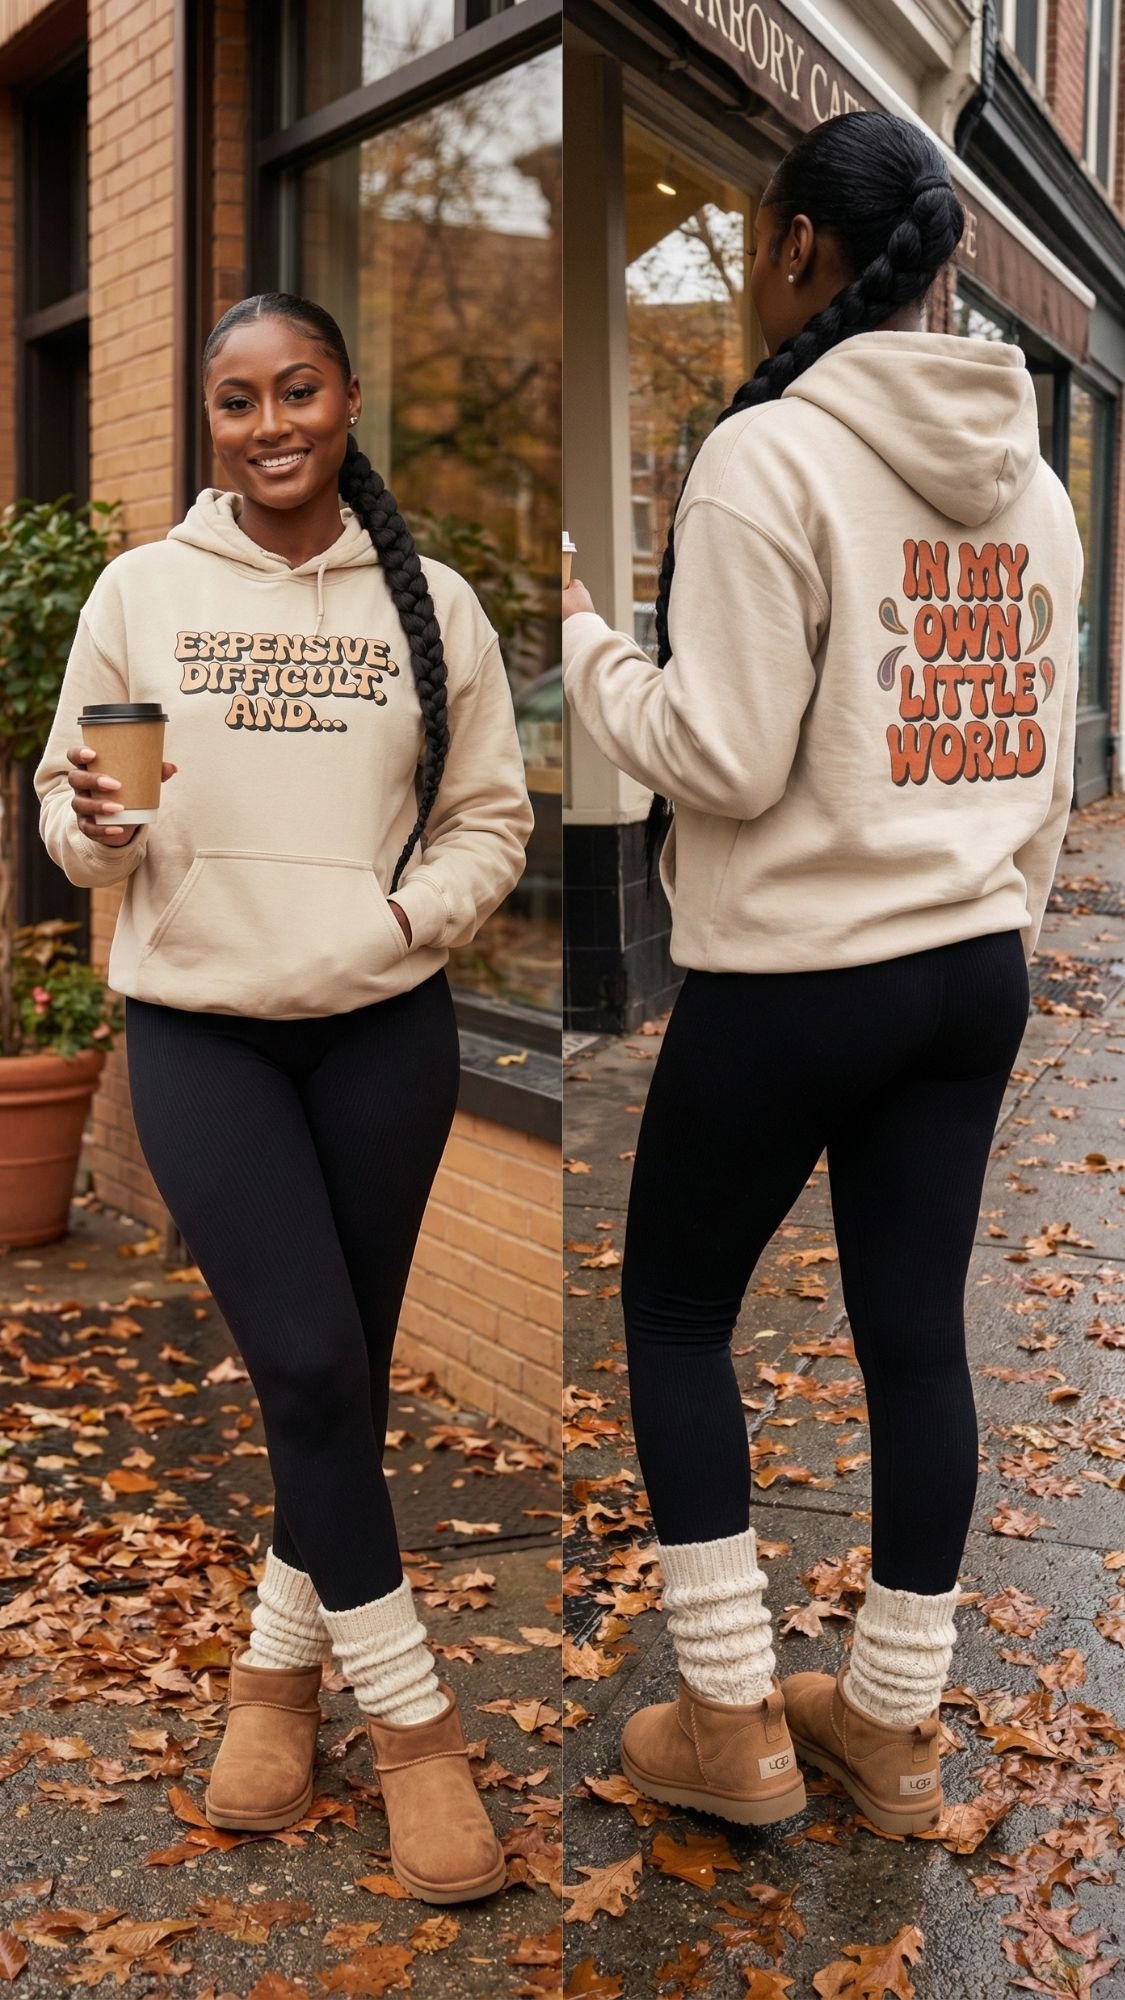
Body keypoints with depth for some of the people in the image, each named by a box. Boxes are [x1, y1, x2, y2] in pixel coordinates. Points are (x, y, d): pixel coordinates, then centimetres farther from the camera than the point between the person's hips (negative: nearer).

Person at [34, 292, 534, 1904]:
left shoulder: (431, 603, 3)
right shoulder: (140, 591, 0)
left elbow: (493, 816, 6)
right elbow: (69, 814, 4)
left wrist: (407, 914, -11)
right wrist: (99, 827, -18)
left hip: (386, 1029, 2)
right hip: (198, 1030, -1)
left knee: (344, 1372, 10)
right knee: (307, 1360, -9)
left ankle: (281, 1658, 32)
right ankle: (411, 1712, 9)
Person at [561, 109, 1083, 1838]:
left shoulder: (769, 456, -14)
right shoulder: (1027, 478, 9)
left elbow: (719, 757, -17)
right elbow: (1046, 761, 12)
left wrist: (588, 646, -1)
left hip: (792, 976, -7)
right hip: (973, 968, 7)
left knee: (673, 1310, 12)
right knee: (917, 1330, 12)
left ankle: (733, 1723, 19)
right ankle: (895, 1727, 26)